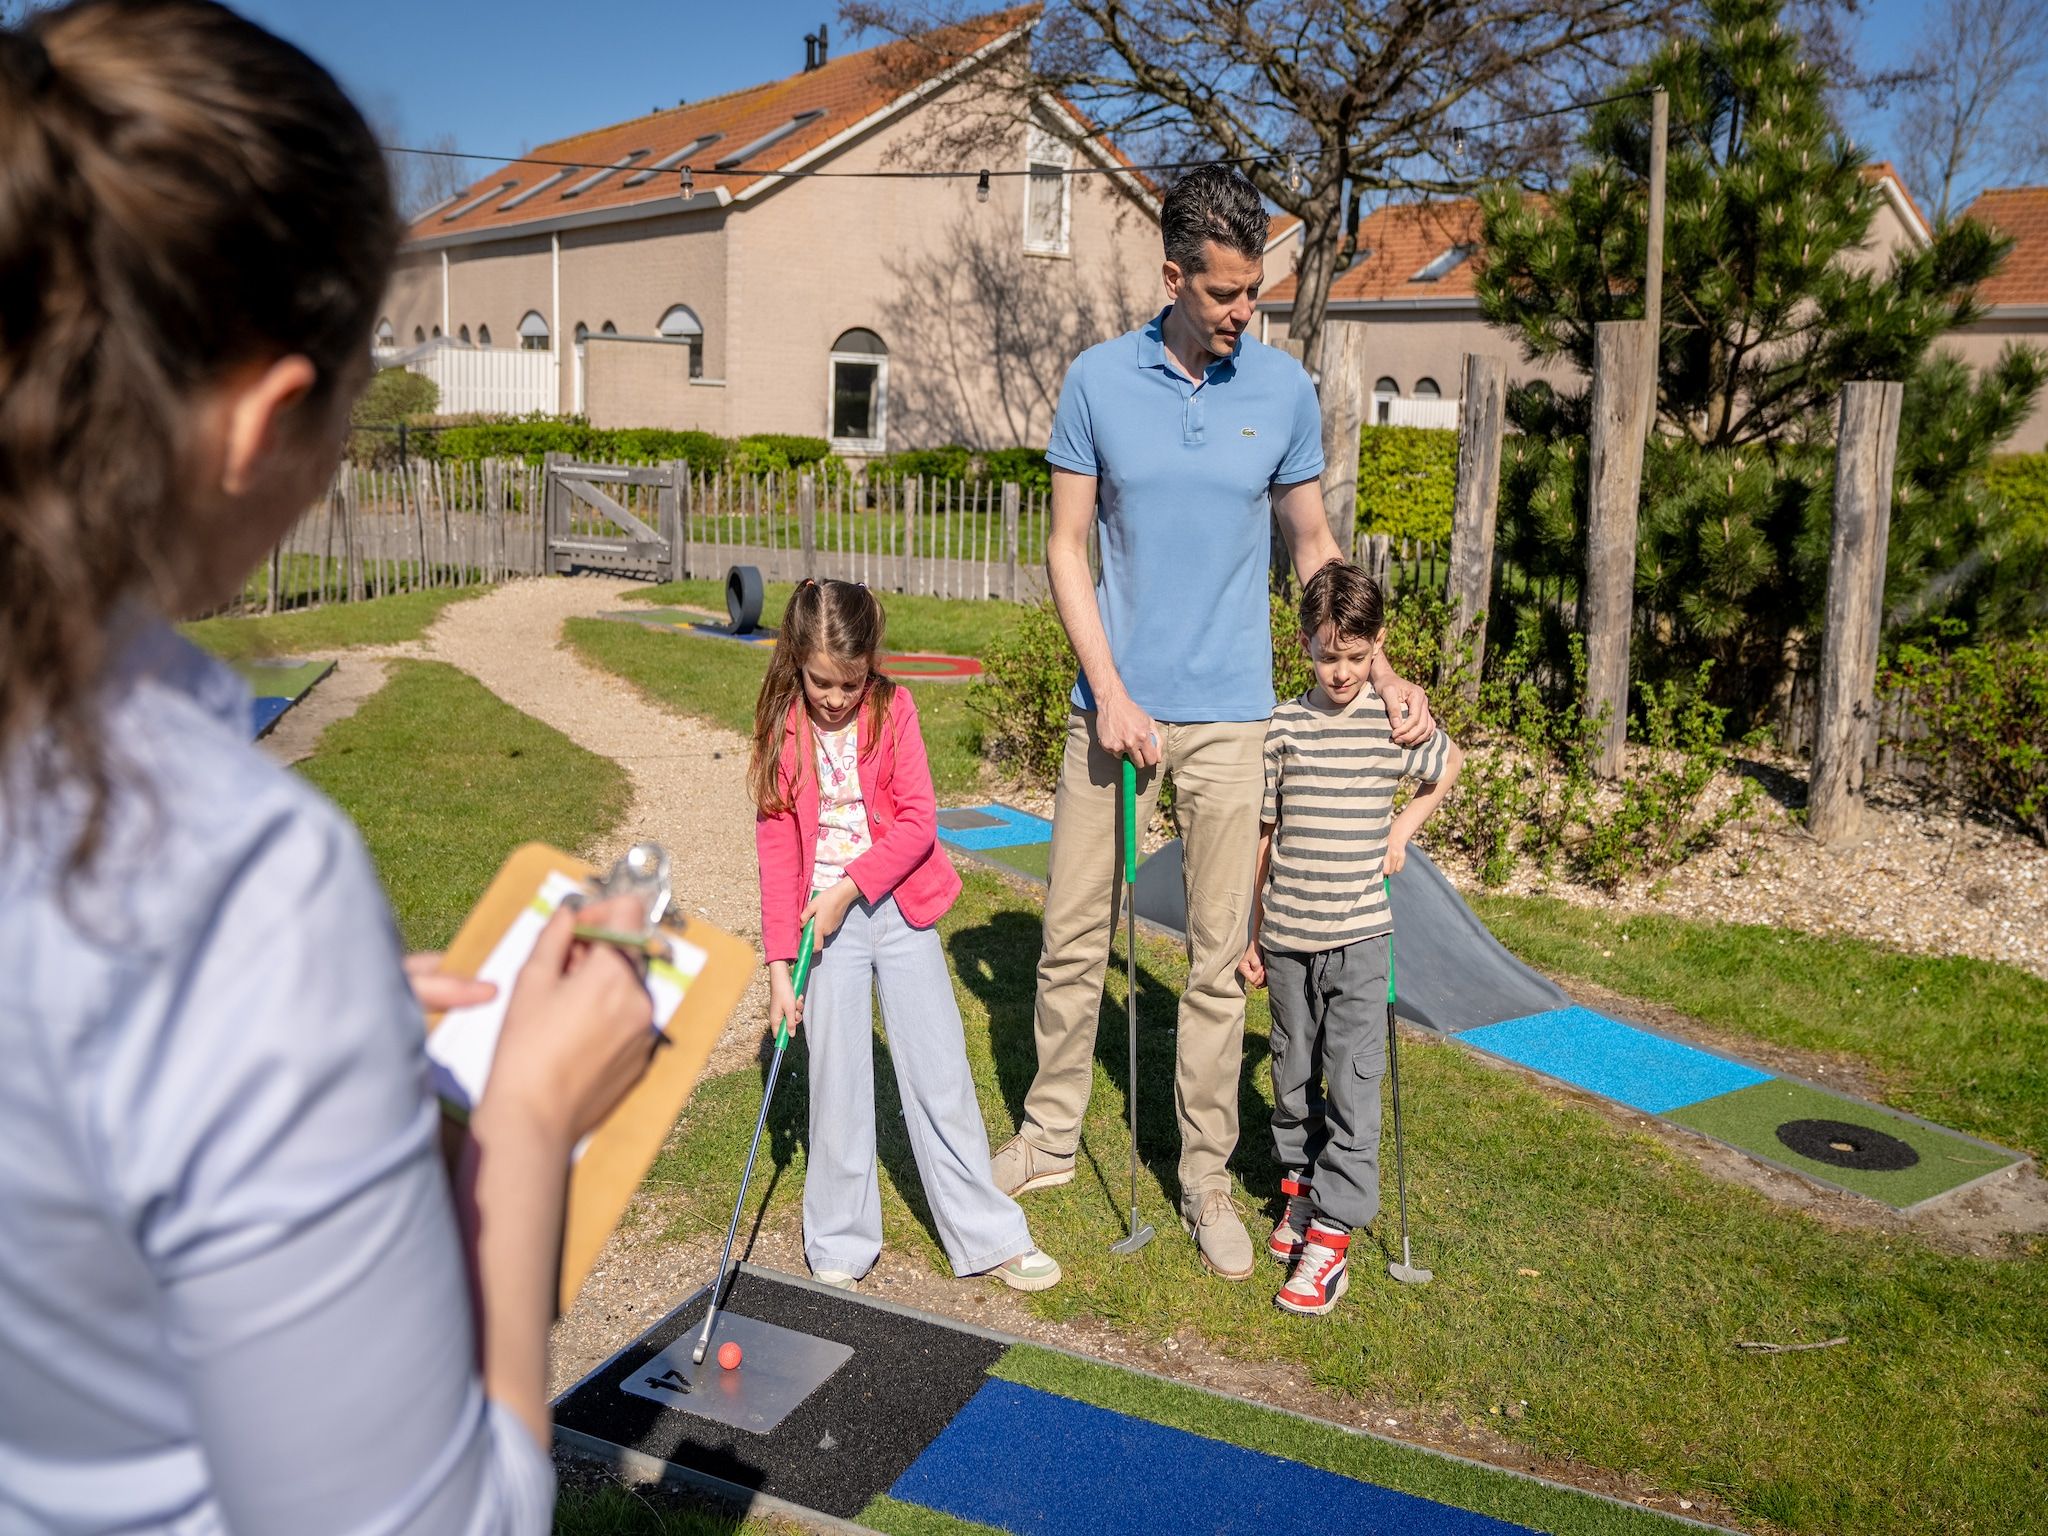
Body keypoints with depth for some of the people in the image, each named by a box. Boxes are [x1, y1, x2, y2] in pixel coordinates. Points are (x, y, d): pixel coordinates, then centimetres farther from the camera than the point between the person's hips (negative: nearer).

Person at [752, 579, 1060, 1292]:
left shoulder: (893, 709, -4)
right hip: (824, 919, 0)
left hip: (897, 907, 0)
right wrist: (780, 964, -5)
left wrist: (850, 888, -17)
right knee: (837, 1085, 3)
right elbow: (777, 851, -2)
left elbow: (918, 821, -9)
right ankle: (840, 1247, 20)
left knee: (941, 1073, 5)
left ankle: (990, 1236, 16)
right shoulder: (782, 731, -3)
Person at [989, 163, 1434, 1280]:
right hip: (1113, 701, 0)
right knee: (1073, 937, 8)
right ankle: (1049, 1138, 27)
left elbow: (1313, 546, 12)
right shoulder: (1098, 380, -1)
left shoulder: (1284, 390, 2)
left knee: (1218, 958, 5)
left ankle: (1207, 1179, 19)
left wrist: (1381, 673, 3)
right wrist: (1111, 693, -9)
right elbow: (1067, 546, 1)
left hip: (1228, 712, 0)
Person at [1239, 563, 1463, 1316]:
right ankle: (1301, 1185, 33)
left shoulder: (1399, 721, -3)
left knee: (1352, 1082, -4)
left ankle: (1333, 1230, 0)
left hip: (1359, 934, -2)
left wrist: (1403, 828, 7)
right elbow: (1263, 834, 4)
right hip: (1286, 935, 2)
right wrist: (1252, 935, 5)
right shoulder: (1283, 726, -2)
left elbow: (1450, 765, 20)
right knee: (1293, 1071, 14)